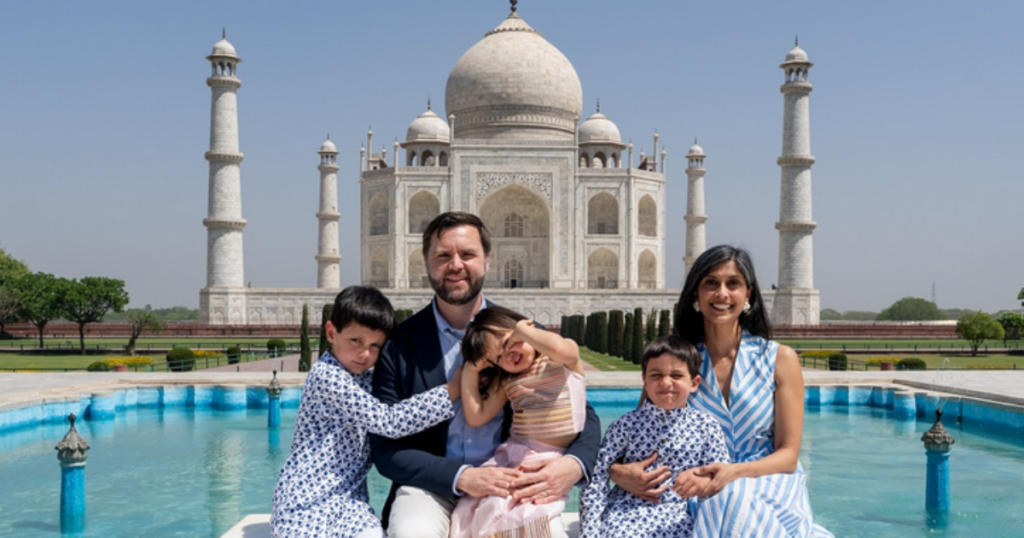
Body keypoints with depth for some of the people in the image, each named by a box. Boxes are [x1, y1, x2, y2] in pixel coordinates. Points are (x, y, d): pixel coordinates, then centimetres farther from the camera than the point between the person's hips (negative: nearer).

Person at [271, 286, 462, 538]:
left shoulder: (361, 379, 11)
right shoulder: (328, 378, -16)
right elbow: (389, 421, -21)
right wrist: (453, 390, -19)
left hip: (345, 499, 7)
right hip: (309, 502, -7)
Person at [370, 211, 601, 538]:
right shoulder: (399, 345, -2)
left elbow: (582, 415, 5)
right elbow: (386, 448, -4)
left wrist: (573, 464, -19)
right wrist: (462, 477, -21)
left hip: (512, 484, 2)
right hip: (433, 486, -1)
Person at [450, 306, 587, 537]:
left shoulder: (566, 357, -2)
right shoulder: (506, 380, 13)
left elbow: (559, 349, -28)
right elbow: (476, 417, 9)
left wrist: (521, 330, -11)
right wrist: (471, 370, 5)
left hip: (553, 460, -5)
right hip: (511, 455, 5)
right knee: (471, 509, -17)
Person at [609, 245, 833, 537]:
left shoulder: (780, 359, 2)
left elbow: (788, 455, 0)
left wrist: (734, 473, -21)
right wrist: (618, 471, -18)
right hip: (703, 496, 1)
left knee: (736, 497, -37)